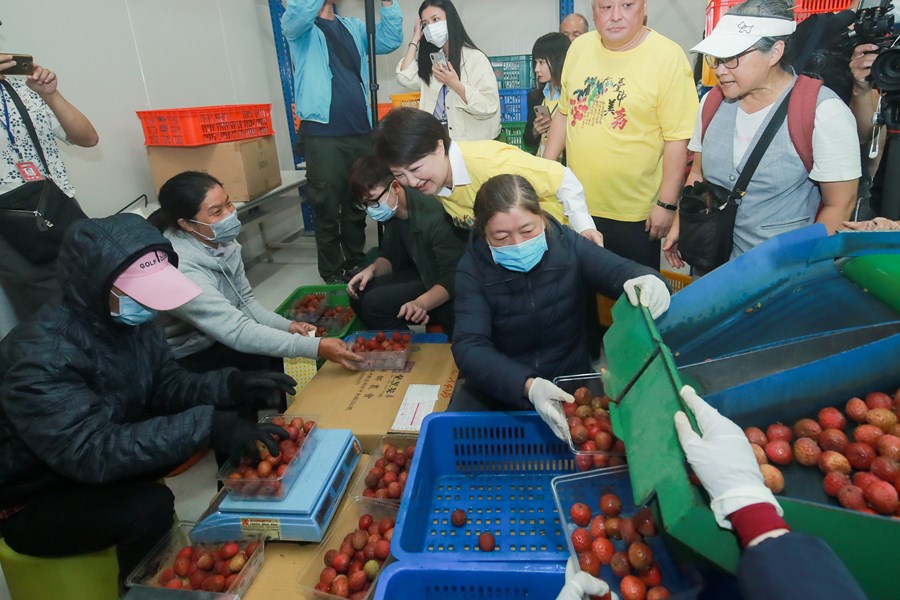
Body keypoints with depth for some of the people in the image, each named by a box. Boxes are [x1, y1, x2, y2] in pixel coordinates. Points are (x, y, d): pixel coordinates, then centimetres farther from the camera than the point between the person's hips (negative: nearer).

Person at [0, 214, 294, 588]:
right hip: (37, 502, -6)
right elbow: (93, 452, -38)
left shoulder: (132, 319, -11)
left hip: (107, 465, 7)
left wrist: (230, 386, -22)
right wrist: (206, 426, -43)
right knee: (150, 505, -32)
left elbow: (167, 388, -3)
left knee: (229, 415, -8)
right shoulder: (39, 357, -33)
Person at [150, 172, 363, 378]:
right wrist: (315, 347, -38)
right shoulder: (182, 270, -32)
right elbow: (237, 332, -35)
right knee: (262, 362, -24)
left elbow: (245, 300, 1)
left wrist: (287, 325, -16)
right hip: (186, 359, -7)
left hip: (218, 337, 7)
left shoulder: (221, 242, -8)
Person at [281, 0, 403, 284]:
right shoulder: (297, 26, 5)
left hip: (361, 133, 5)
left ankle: (356, 266, 25)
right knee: (327, 211, -2)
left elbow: (389, 40, 9)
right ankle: (332, 276, 10)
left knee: (357, 207, 12)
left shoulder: (353, 27, 20)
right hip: (322, 135, -5)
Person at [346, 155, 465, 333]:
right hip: (424, 277, 9)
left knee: (374, 303, -20)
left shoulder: (434, 214, -27)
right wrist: (372, 269, -10)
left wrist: (422, 303, -43)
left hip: (449, 291, -8)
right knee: (360, 294, -3)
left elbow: (453, 277, -27)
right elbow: (390, 256, 12)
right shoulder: (392, 212, -1)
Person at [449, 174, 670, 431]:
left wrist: (646, 279, -37)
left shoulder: (568, 245, -9)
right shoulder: (473, 269, -13)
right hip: (499, 388, -1)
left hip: (571, 381, 2)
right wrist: (527, 386, -40)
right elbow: (469, 347, -22)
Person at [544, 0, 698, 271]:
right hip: (578, 205, 5)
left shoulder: (668, 56, -13)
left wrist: (666, 204, -14)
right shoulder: (579, 47, 2)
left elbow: (677, 138, -13)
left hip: (635, 213, -4)